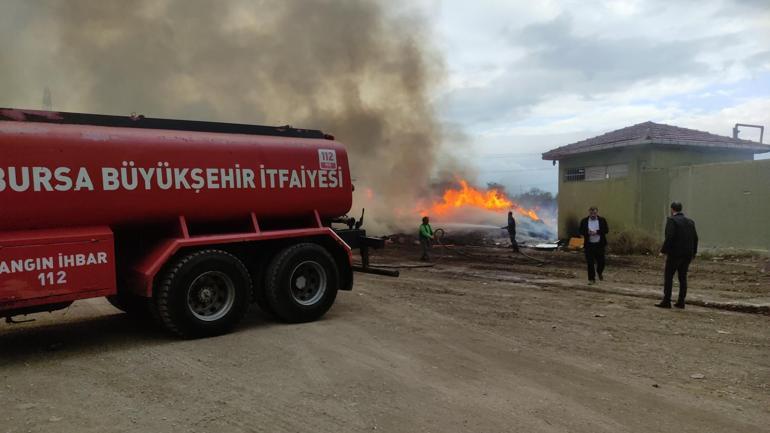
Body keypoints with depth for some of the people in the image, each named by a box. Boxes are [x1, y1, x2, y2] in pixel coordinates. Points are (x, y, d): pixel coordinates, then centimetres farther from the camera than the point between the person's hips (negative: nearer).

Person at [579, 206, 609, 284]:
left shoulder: (602, 220, 3)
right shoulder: (584, 221, 3)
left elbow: (606, 230, -4)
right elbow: (581, 232, 2)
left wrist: (596, 232, -17)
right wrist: (588, 232, -17)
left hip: (600, 245, 0)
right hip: (589, 245, 0)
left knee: (601, 261, 6)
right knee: (590, 263, -1)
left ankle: (599, 273, 37)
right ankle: (591, 278, 8)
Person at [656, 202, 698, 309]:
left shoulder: (671, 220, -8)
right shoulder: (690, 221, 12)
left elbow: (669, 237, -20)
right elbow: (695, 238, 9)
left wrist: (663, 250, -11)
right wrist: (693, 252, 17)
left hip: (675, 253, -6)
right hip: (687, 254, 6)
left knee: (668, 276, -1)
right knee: (683, 277, 10)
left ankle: (666, 301, -3)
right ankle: (681, 302, 11)